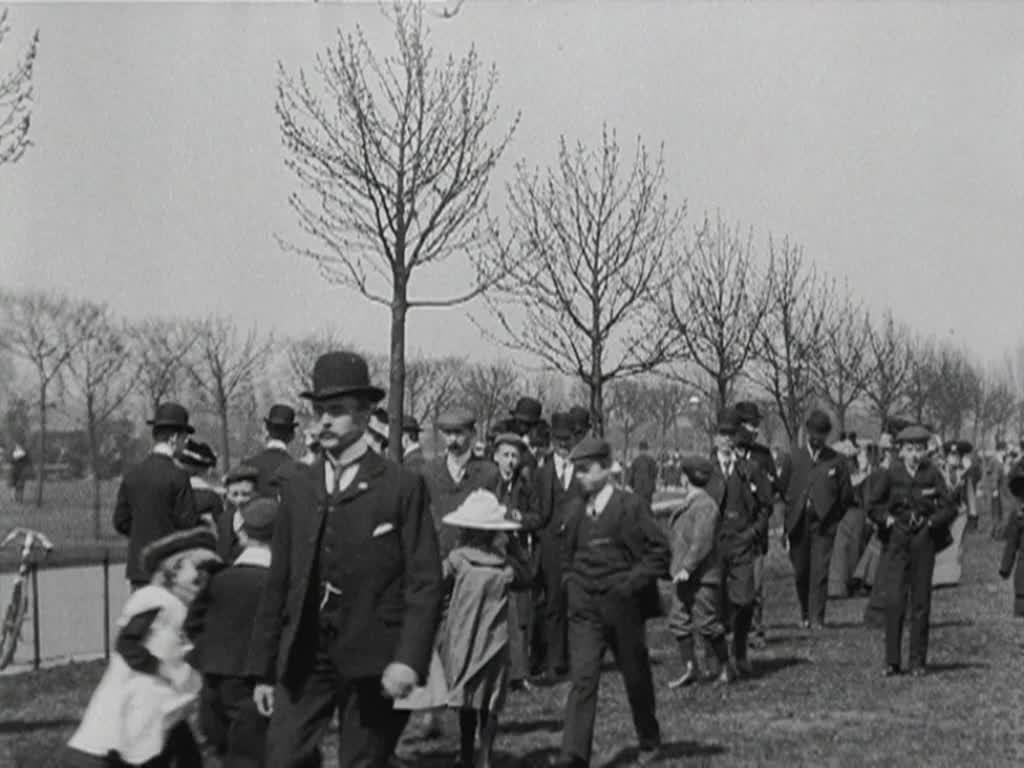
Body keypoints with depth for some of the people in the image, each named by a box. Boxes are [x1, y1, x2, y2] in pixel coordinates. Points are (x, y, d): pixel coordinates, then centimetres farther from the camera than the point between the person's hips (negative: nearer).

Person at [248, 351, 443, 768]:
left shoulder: (403, 487, -2)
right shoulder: (297, 488, 10)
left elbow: (425, 582, -5)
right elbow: (277, 583, 12)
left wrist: (410, 659, -17)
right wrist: (263, 669, 9)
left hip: (372, 661, -3)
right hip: (304, 655, 3)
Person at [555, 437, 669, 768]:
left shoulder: (630, 506, -9)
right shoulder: (575, 510, 6)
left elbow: (660, 551, -8)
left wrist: (630, 584, -13)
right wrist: (572, 585, 9)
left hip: (623, 606, -3)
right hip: (585, 608, 3)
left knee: (636, 678, 12)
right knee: (582, 679, -9)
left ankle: (650, 741, 33)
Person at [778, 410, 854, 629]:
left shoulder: (836, 461, 4)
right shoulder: (793, 459, 8)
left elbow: (846, 496, 10)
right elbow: (781, 490, 9)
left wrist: (831, 516, 7)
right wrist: (786, 521, 3)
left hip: (824, 524, -2)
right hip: (798, 524, 2)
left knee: (820, 571, -10)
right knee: (801, 571, 7)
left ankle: (817, 618, -7)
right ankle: (805, 613, 24)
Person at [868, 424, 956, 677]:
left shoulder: (932, 474, -1)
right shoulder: (891, 474, -1)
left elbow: (949, 509, 2)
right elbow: (873, 506, 8)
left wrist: (929, 522, -9)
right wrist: (887, 519, -6)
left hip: (924, 541, 1)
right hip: (898, 541, 0)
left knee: (921, 602, 3)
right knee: (894, 601, -9)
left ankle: (918, 661, 11)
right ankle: (892, 661, -4)